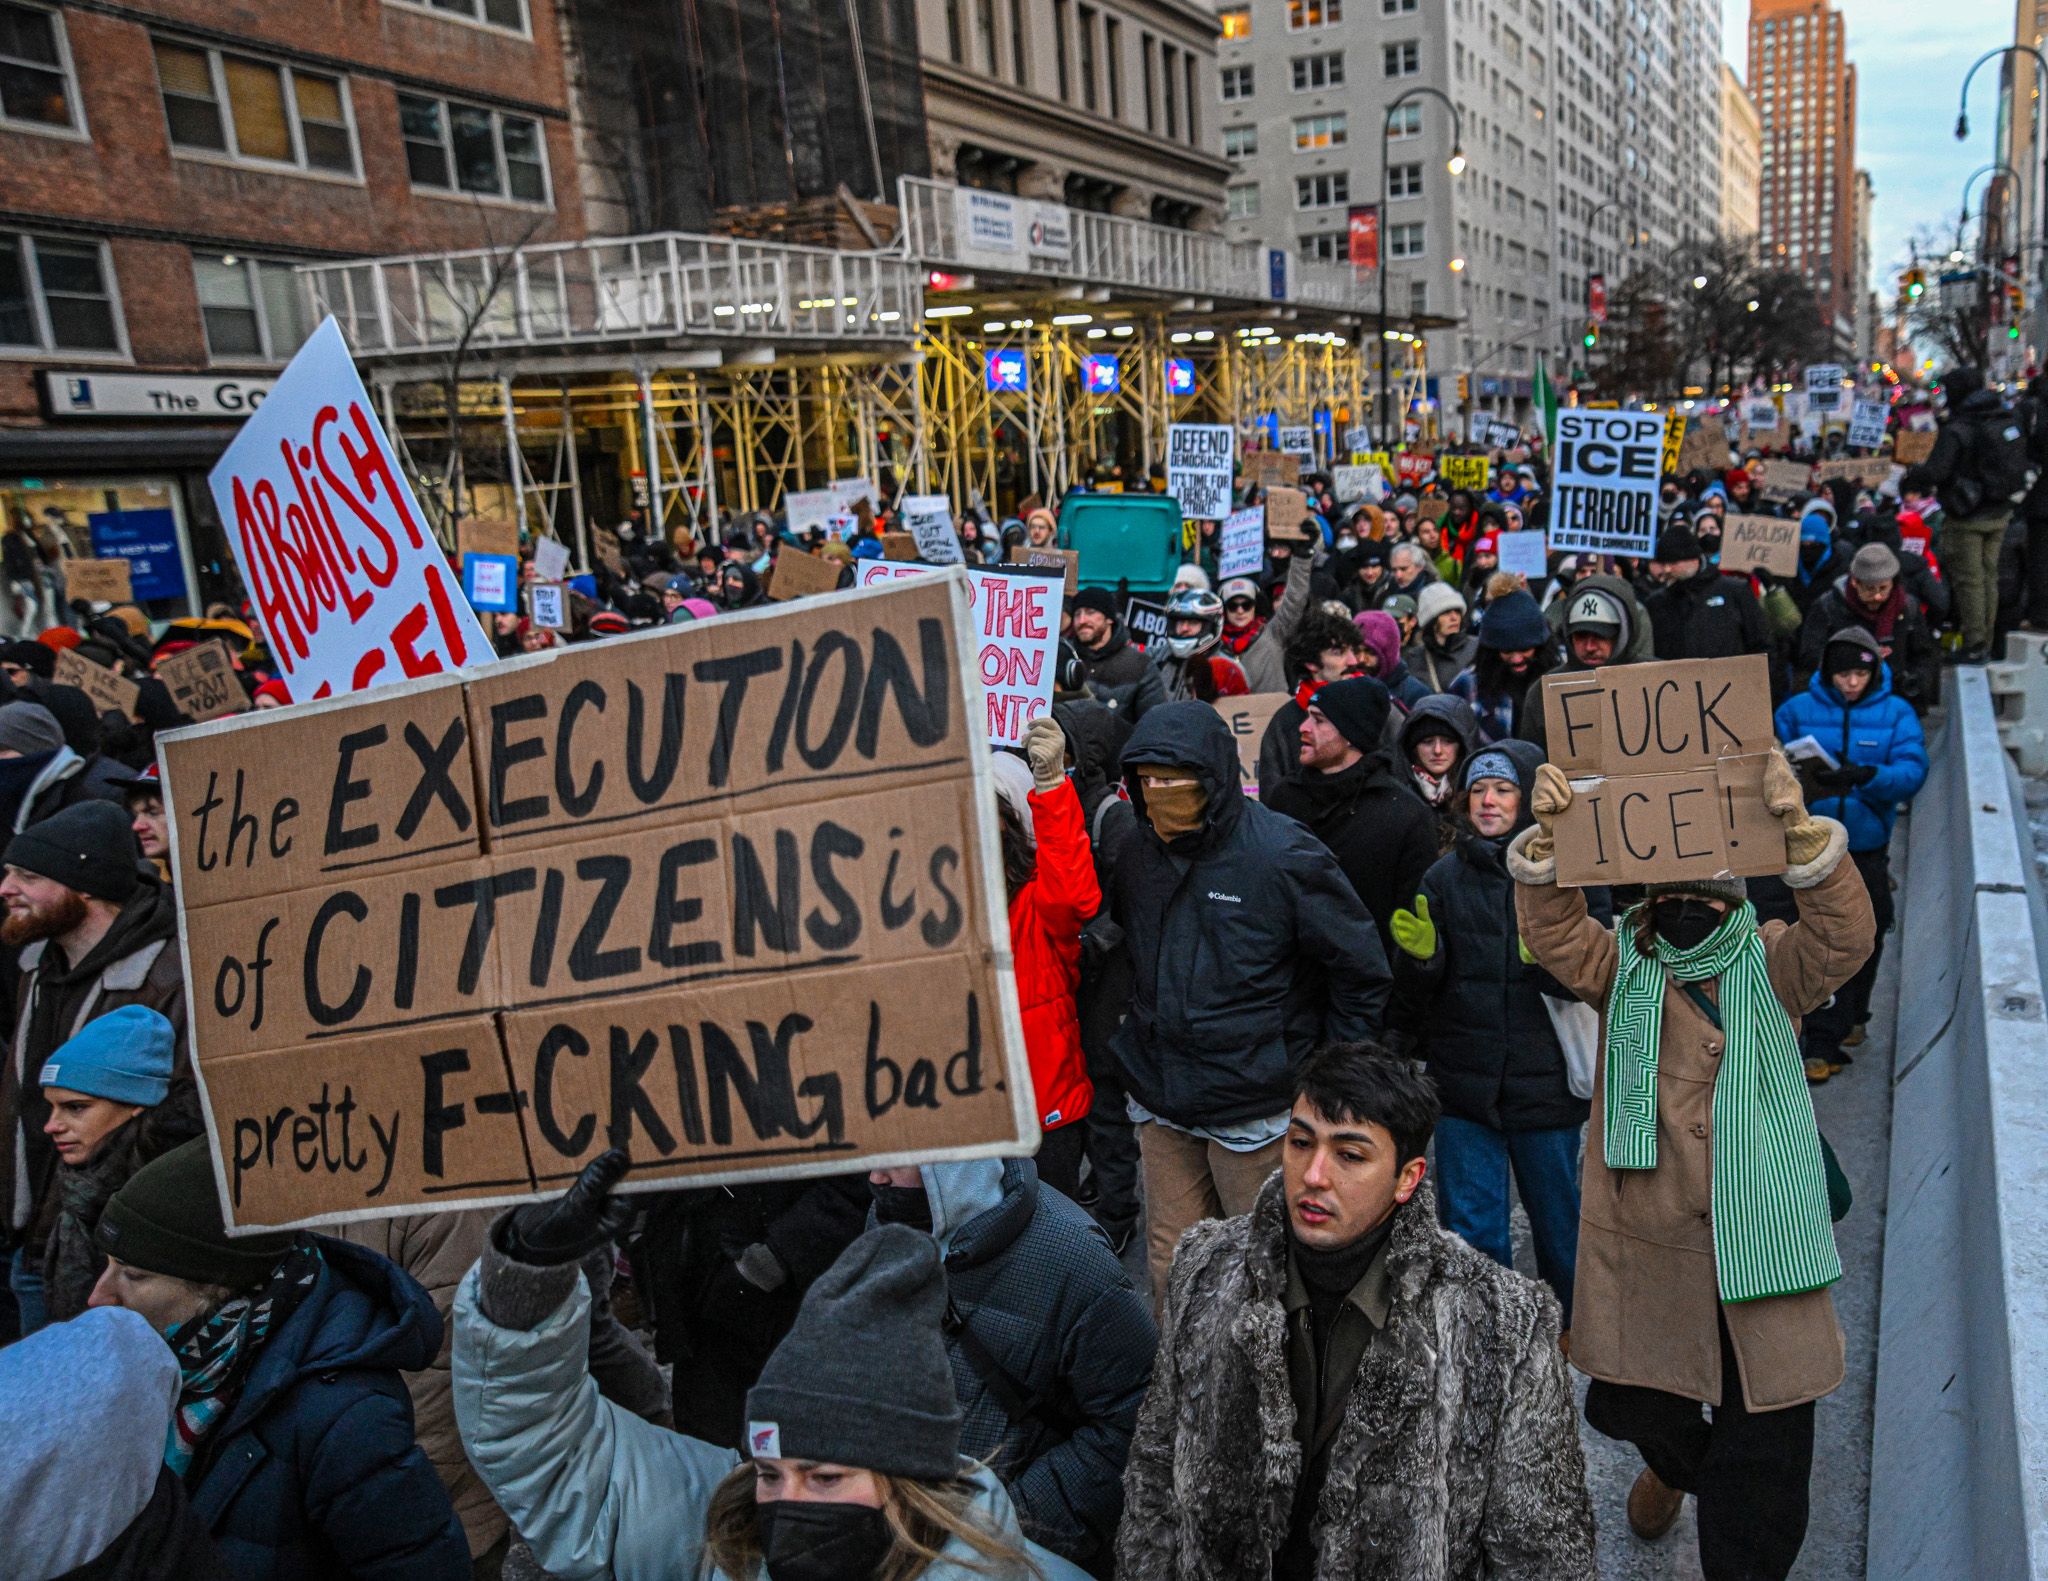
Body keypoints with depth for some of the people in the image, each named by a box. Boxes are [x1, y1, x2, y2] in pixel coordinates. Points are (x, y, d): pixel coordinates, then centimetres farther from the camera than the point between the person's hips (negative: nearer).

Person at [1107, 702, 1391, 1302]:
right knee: (1171, 1267, 15)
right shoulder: (1139, 851, 1)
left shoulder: (1284, 855, -16)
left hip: (1255, 1113, -5)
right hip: (1161, 1104, 5)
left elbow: (1362, 970, -7)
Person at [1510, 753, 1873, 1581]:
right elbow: (1554, 934, -16)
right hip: (1640, 1234, 1)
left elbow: (1844, 937, -21)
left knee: (1765, 1445, 7)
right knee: (1629, 1402, 16)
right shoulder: (1622, 963, 0)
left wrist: (1800, 828, -36)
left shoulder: (1773, 963, -2)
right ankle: (1678, 1461, 51)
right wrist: (1545, 837, -32)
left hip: (1757, 1235, -1)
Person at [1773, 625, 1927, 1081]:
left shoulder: (1896, 713, 0)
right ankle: (1825, 1043, 0)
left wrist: (1865, 776, -30)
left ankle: (1850, 1019, 38)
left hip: (1868, 845, 2)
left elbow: (1913, 772, -12)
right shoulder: (1798, 710, 0)